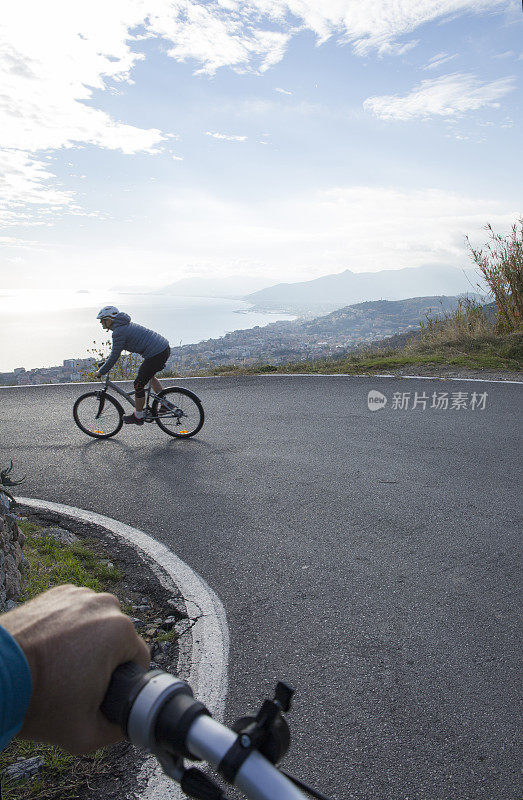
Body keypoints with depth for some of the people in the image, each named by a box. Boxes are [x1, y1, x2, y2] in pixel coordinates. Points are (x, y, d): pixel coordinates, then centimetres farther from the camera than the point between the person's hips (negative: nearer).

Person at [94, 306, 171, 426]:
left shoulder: (119, 332, -11)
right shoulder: (124, 325, 19)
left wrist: (100, 372, 3)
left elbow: (114, 357, -8)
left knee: (139, 385, 4)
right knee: (149, 376, 31)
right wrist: (108, 359, 37)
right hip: (165, 348, 10)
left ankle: (138, 417, 20)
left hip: (156, 355, -10)